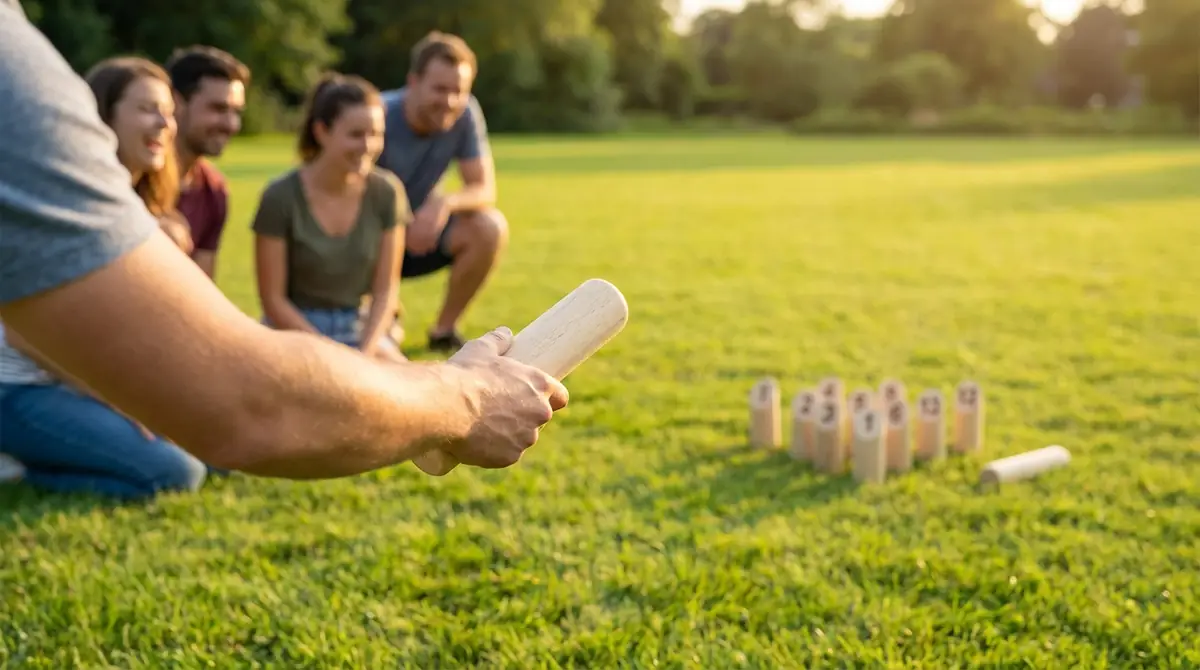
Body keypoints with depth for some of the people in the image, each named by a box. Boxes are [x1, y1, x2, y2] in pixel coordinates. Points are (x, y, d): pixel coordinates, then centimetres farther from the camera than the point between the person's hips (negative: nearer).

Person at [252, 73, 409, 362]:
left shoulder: (386, 192, -5)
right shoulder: (281, 197, -13)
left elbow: (385, 290, -1)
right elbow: (273, 299, -10)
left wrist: (363, 355, -14)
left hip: (359, 329, 4)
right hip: (294, 328, -3)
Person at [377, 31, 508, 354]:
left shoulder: (465, 113, -14)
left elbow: (485, 189, -14)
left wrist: (446, 203, -36)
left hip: (421, 228, 4)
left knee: (490, 227, -24)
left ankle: (444, 328, -4)